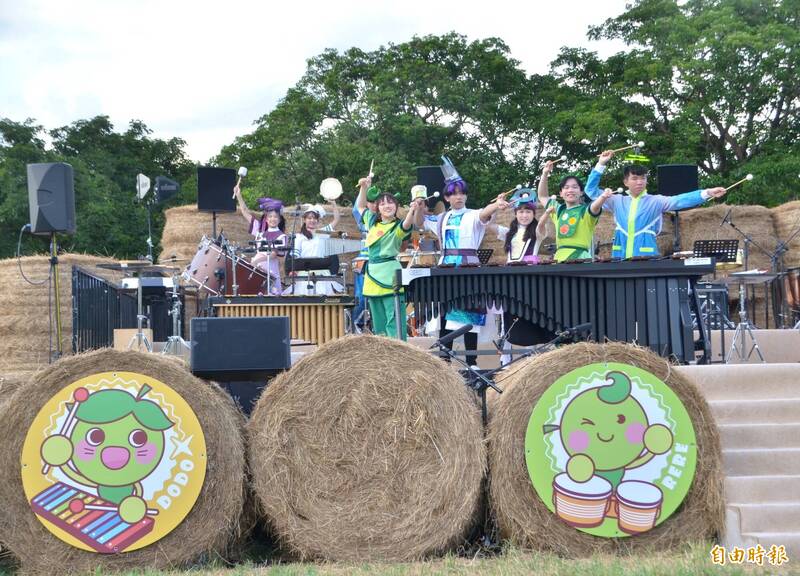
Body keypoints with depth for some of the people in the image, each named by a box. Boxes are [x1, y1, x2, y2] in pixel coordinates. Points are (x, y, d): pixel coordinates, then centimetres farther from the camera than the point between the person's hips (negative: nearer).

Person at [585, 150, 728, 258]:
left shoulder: (656, 201, 3)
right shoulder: (618, 201, 12)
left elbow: (680, 200, -8)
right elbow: (591, 190, 13)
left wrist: (707, 193, -20)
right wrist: (601, 165, 6)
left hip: (647, 259, -2)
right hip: (620, 260, 3)